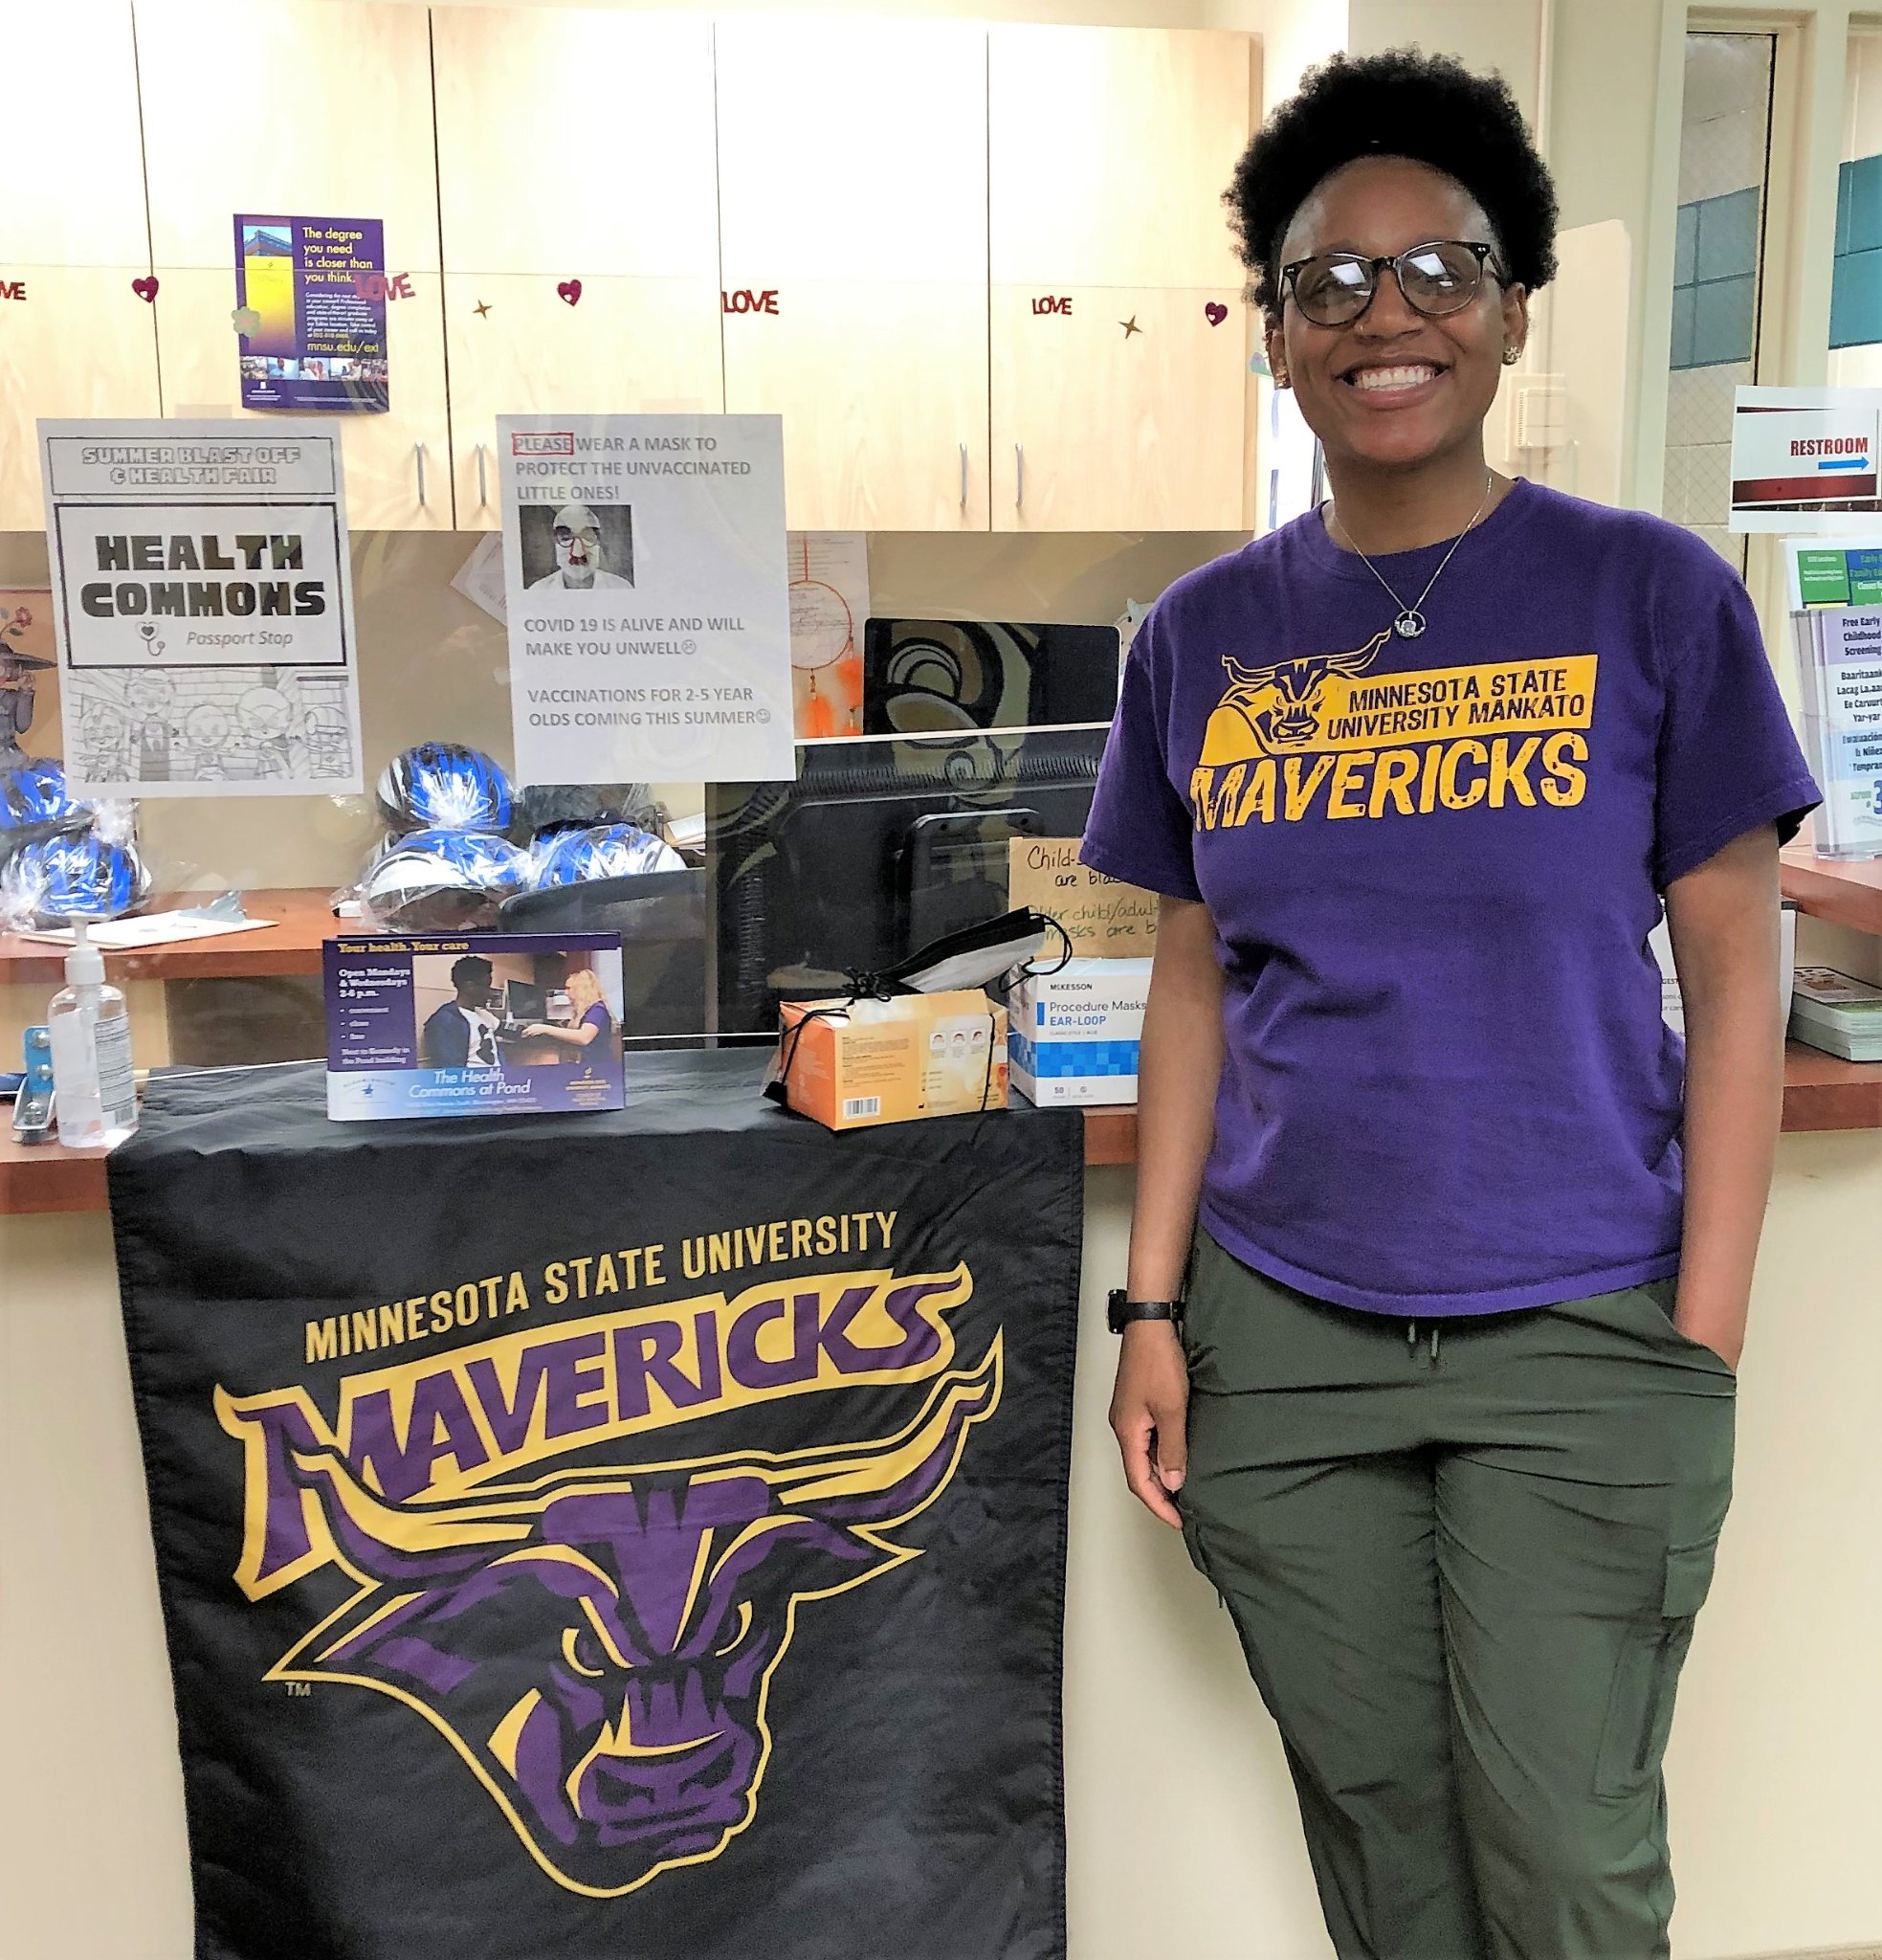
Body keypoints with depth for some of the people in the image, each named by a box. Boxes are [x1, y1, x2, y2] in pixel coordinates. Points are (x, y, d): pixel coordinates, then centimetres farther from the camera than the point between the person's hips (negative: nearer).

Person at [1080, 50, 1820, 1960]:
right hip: (1282, 1338, 3)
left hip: (1577, 1337, -2)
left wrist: (1704, 1349, -8)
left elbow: (1734, 982, -4)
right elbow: (1194, 988, 7)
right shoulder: (1204, 638, 3)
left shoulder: (1650, 599, -5)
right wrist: (1151, 1308, 3)